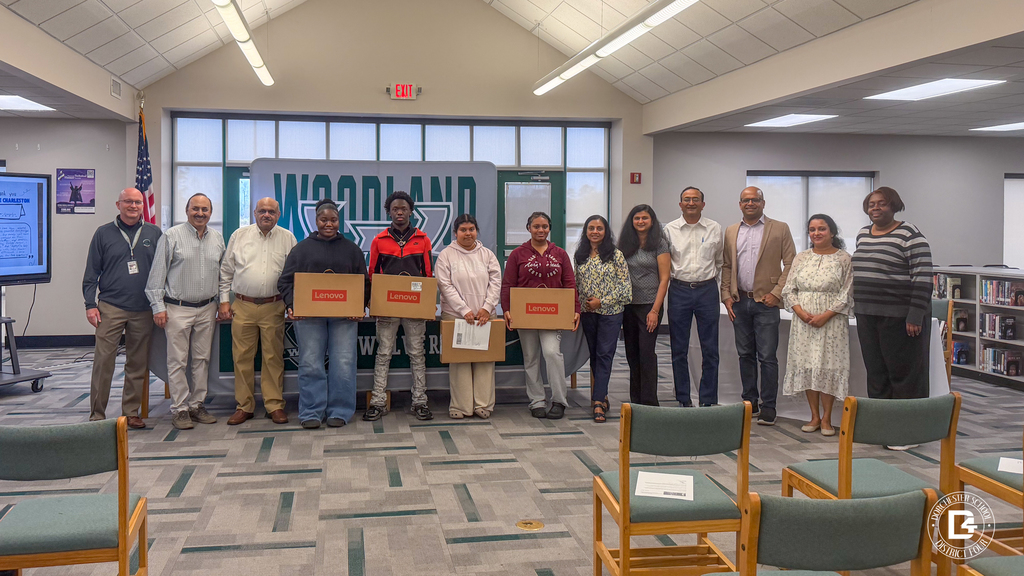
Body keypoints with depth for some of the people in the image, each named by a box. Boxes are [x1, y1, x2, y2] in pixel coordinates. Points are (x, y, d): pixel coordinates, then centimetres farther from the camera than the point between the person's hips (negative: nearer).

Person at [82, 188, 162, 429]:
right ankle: (97, 414, 4)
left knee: (138, 364, 6)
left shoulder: (154, 234, 9)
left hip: (143, 310, 2)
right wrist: (90, 304, -2)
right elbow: (92, 272, 5)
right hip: (110, 307, -2)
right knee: (103, 360, -5)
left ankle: (131, 412, 16)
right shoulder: (103, 233, 5)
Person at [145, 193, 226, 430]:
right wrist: (158, 306, -8)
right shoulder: (172, 236, -4)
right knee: (177, 361, -2)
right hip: (178, 308, -4)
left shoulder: (217, 238, 9)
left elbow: (222, 274, 17)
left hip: (207, 308, 4)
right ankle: (180, 409, 6)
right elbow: (158, 273, -4)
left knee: (202, 359, 9)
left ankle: (197, 405, 18)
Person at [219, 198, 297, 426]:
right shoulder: (239, 235, 8)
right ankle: (244, 406, 13)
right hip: (242, 306, 1)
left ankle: (275, 405, 11)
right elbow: (226, 271, 12)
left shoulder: (288, 238, 6)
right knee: (242, 357, 3)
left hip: (274, 307, -1)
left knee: (273, 357, 2)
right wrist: (224, 300, 7)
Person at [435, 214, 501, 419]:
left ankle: (484, 404, 6)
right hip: (455, 315, -2)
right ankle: (460, 406, 2)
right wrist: (464, 310, -12)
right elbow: (445, 285, -4)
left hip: (484, 316, 2)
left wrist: (487, 307, -8)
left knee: (485, 358, 0)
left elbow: (495, 283, 7)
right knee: (459, 359, -3)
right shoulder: (446, 255, 4)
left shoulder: (487, 255, 13)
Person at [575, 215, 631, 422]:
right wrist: (579, 305, 6)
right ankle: (601, 395, 22)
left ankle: (598, 401, -11)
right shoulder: (580, 255, 8)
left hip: (610, 312, -5)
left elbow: (625, 286, -7)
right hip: (587, 312, 5)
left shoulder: (615, 255, -5)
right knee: (594, 354, 11)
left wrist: (602, 301, -11)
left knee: (604, 355, -8)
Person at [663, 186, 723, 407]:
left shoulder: (715, 229, 5)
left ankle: (708, 400, 10)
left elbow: (720, 260, 15)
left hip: (707, 290, 0)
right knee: (679, 349, 4)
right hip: (679, 290, 0)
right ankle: (683, 399, 14)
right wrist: (670, 278, 6)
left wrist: (710, 279, 12)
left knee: (710, 349, 1)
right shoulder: (670, 229, 4)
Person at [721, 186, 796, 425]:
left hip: (765, 301, -4)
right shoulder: (731, 232, 13)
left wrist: (777, 293, -10)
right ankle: (749, 403, 20)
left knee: (767, 357, -4)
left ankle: (768, 406, 3)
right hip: (739, 301, 4)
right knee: (745, 355, 10)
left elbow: (791, 263, -1)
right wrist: (726, 296, 4)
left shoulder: (780, 229, 2)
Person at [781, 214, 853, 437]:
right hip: (803, 321, 3)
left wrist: (825, 315, -14)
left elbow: (847, 295, -4)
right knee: (806, 365, 4)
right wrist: (801, 312, -8)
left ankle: (826, 418, 6)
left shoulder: (843, 259, 0)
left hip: (831, 321, -3)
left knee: (829, 366, -4)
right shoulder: (801, 258, 10)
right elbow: (789, 290, 9)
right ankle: (814, 416, 15)